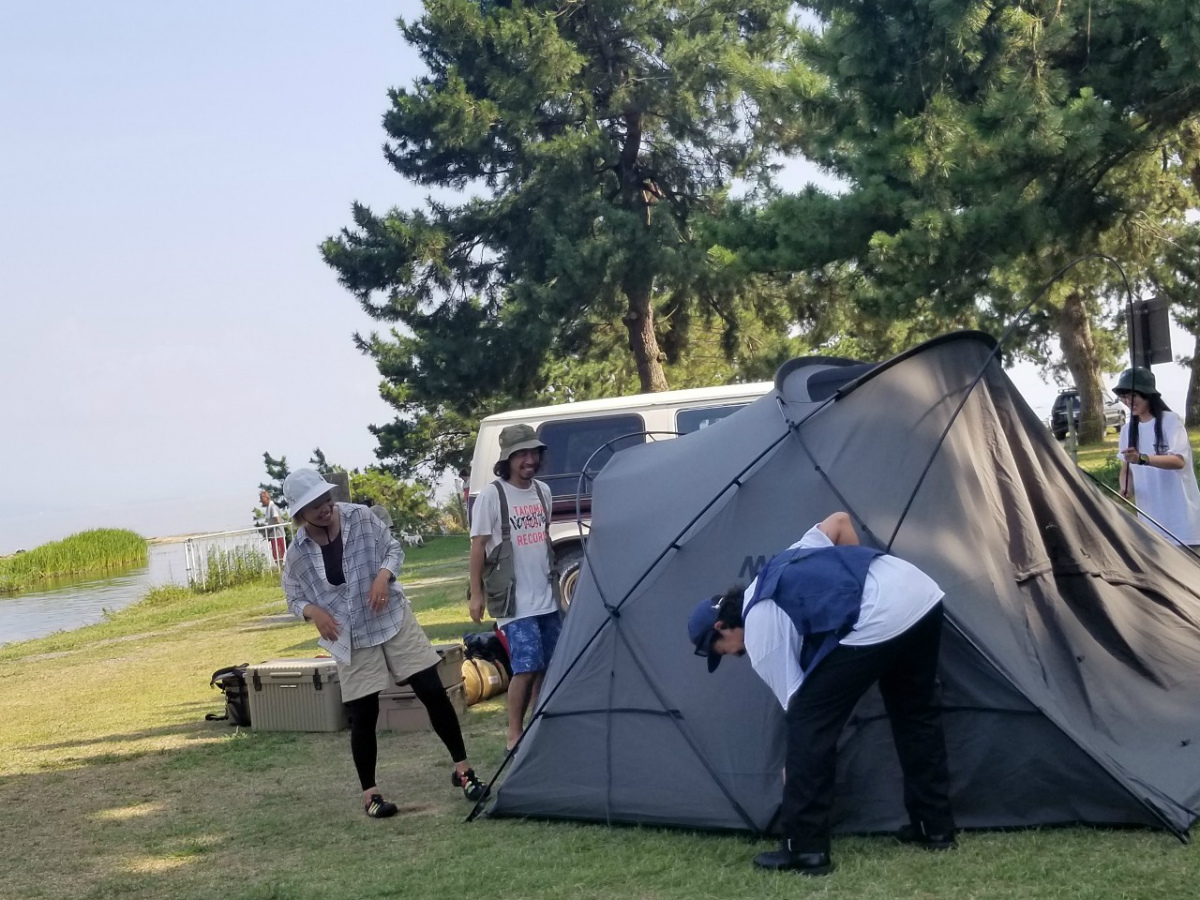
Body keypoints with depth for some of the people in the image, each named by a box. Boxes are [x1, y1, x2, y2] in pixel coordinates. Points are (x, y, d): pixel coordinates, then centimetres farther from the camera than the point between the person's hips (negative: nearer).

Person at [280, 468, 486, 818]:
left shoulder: (361, 517, -9)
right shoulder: (298, 553, -10)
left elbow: (394, 549, 4)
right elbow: (294, 598, 4)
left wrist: (384, 575, -17)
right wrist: (313, 611, -17)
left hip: (393, 619, 1)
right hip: (352, 640, -1)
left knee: (433, 692, -1)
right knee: (363, 716, 0)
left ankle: (462, 768, 13)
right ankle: (369, 792, 17)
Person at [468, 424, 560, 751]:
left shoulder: (542, 491, 9)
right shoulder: (492, 495, -9)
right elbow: (478, 546, -7)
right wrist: (476, 594, -9)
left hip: (546, 598, 6)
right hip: (515, 602, -6)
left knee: (548, 666, 8)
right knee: (527, 667, -12)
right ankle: (515, 736, -2)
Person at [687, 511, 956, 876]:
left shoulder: (759, 634, 9)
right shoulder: (782, 567, 30)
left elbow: (798, 707, 11)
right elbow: (841, 521, 32)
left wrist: (794, 771, 25)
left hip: (875, 622, -9)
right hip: (922, 594, 9)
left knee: (810, 723, 3)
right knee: (916, 712, 25)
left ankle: (805, 850, 6)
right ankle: (936, 828, 34)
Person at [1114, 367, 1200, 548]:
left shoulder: (1170, 421, -8)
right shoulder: (1128, 430, 10)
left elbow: (1178, 461, -21)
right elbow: (1126, 467, 16)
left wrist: (1142, 458, -37)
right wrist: (1124, 489, -7)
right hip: (1150, 518, 6)